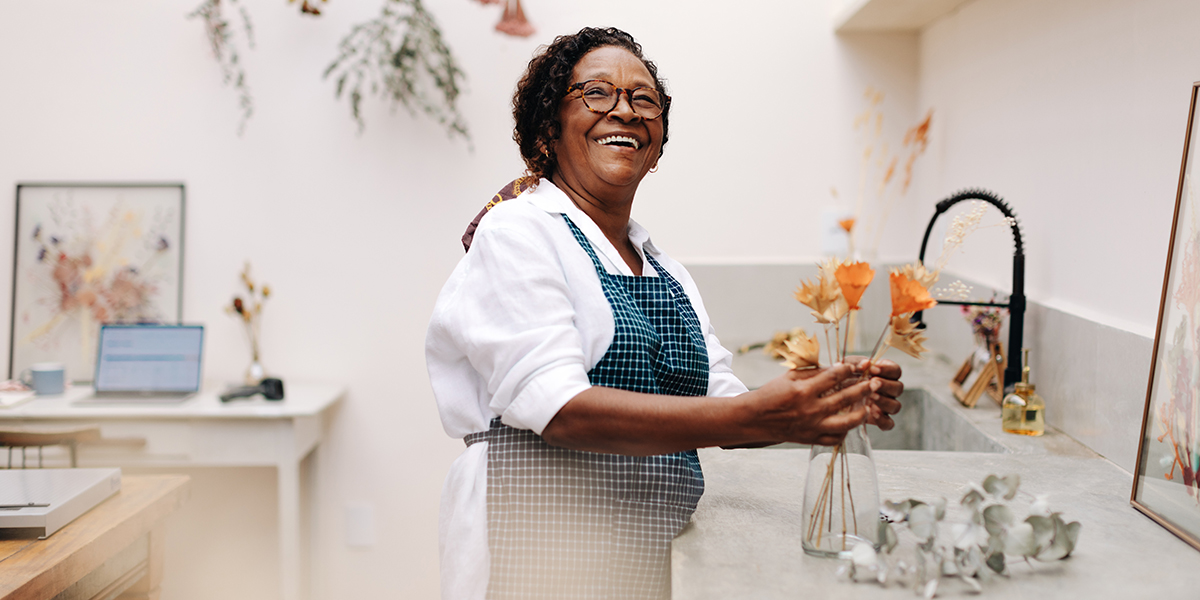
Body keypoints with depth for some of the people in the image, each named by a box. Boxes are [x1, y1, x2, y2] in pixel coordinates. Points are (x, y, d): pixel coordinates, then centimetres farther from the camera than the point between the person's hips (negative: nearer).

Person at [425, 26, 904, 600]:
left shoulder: (668, 274, 13)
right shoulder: (516, 234, -8)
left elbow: (719, 401, 8)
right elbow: (559, 409, -20)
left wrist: (840, 402, -10)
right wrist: (757, 417, -26)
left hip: (657, 553, 6)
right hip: (544, 553, -6)